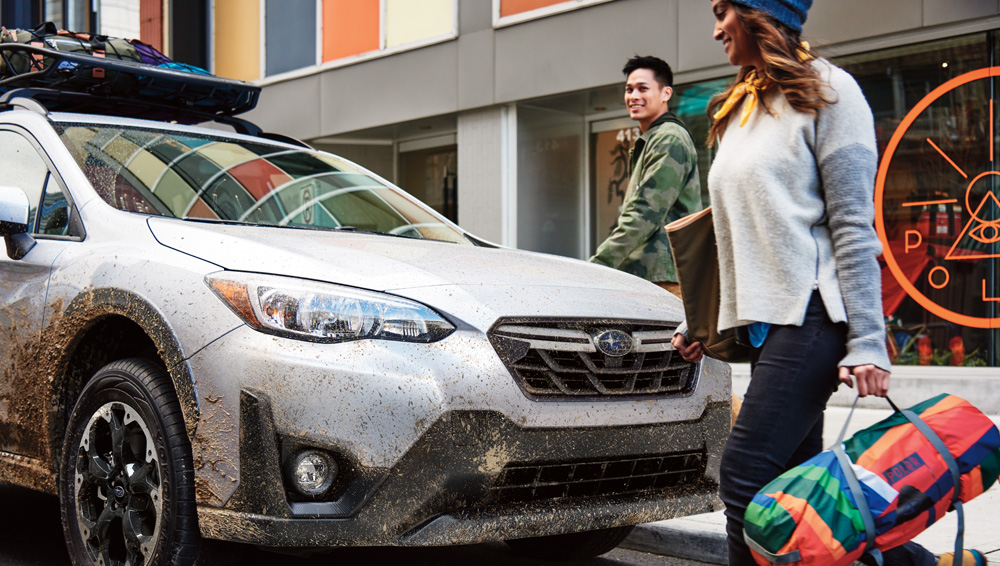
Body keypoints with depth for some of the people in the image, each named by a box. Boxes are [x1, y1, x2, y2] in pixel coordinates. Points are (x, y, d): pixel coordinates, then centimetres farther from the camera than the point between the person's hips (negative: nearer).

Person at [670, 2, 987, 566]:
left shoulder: (825, 90, -2)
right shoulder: (737, 110, 21)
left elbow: (853, 227, -9)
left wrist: (866, 341, -15)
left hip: (811, 313, -8)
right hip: (763, 319, 8)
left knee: (745, 482, -12)